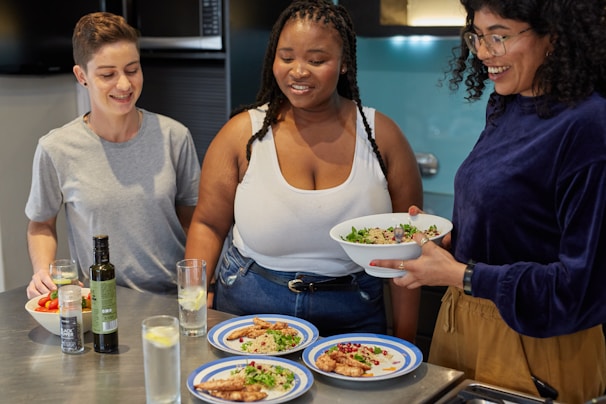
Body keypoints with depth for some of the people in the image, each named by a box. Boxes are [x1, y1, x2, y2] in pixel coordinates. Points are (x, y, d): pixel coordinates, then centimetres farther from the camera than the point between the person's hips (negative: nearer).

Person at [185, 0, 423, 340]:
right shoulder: (243, 132, -7)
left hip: (352, 320, 0)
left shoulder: (381, 134, -6)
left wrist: (405, 338, -5)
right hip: (248, 309, 0)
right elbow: (208, 226, 0)